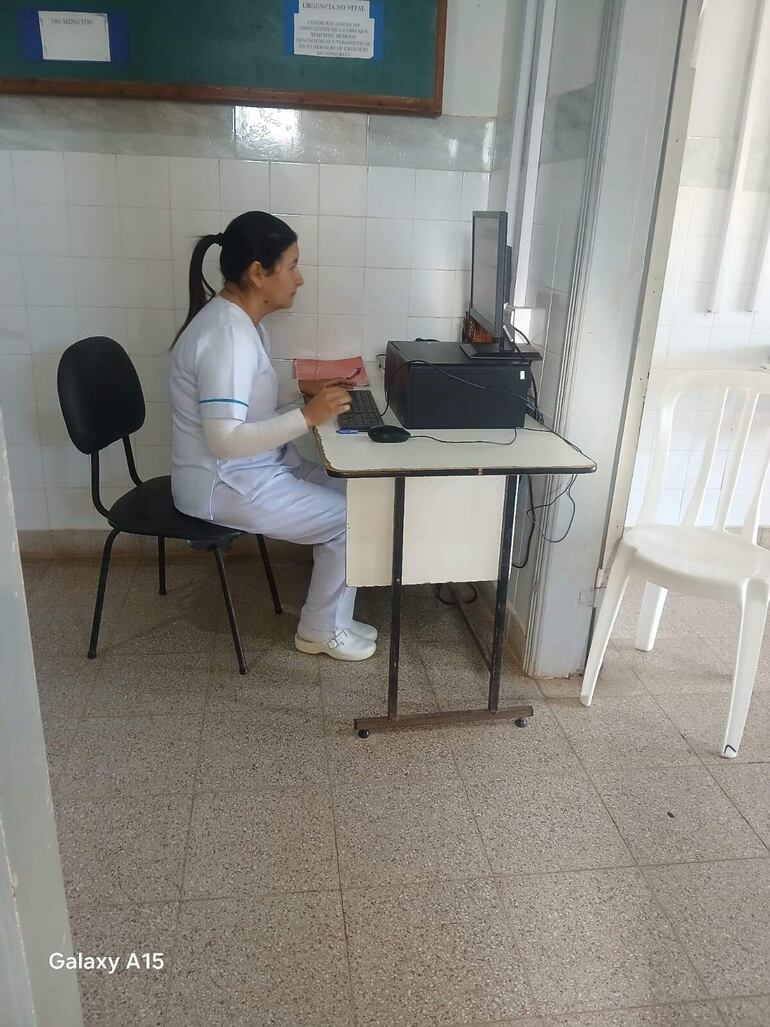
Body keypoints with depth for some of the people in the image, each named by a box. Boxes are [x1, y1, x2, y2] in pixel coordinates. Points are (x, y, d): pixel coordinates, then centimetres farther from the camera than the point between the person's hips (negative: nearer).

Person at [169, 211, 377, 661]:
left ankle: (332, 615, 22)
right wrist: (308, 416, -30)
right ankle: (322, 630, 14)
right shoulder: (227, 335, -26)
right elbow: (225, 440, -31)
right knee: (351, 518, -6)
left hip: (253, 466, 10)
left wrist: (303, 391, 3)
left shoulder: (240, 319, 6)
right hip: (225, 484, -10)